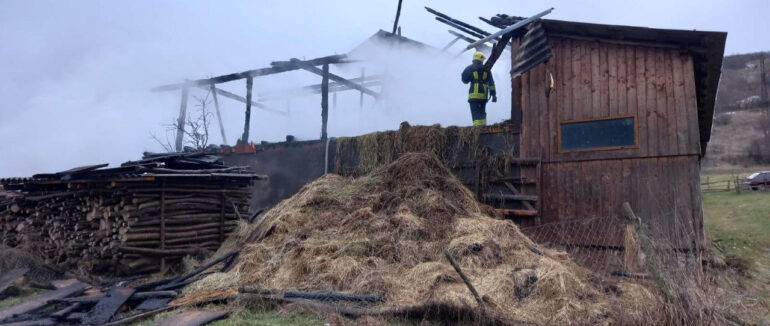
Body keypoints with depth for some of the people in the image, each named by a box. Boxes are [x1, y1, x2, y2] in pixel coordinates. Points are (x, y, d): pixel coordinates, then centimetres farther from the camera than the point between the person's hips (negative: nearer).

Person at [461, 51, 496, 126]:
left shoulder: (470, 68, 1)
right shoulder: (486, 69, 9)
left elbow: (465, 80, 5)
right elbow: (491, 83, 6)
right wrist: (494, 95, 7)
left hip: (474, 95, -3)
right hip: (484, 95, 4)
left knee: (476, 114, -7)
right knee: (482, 113, 17)